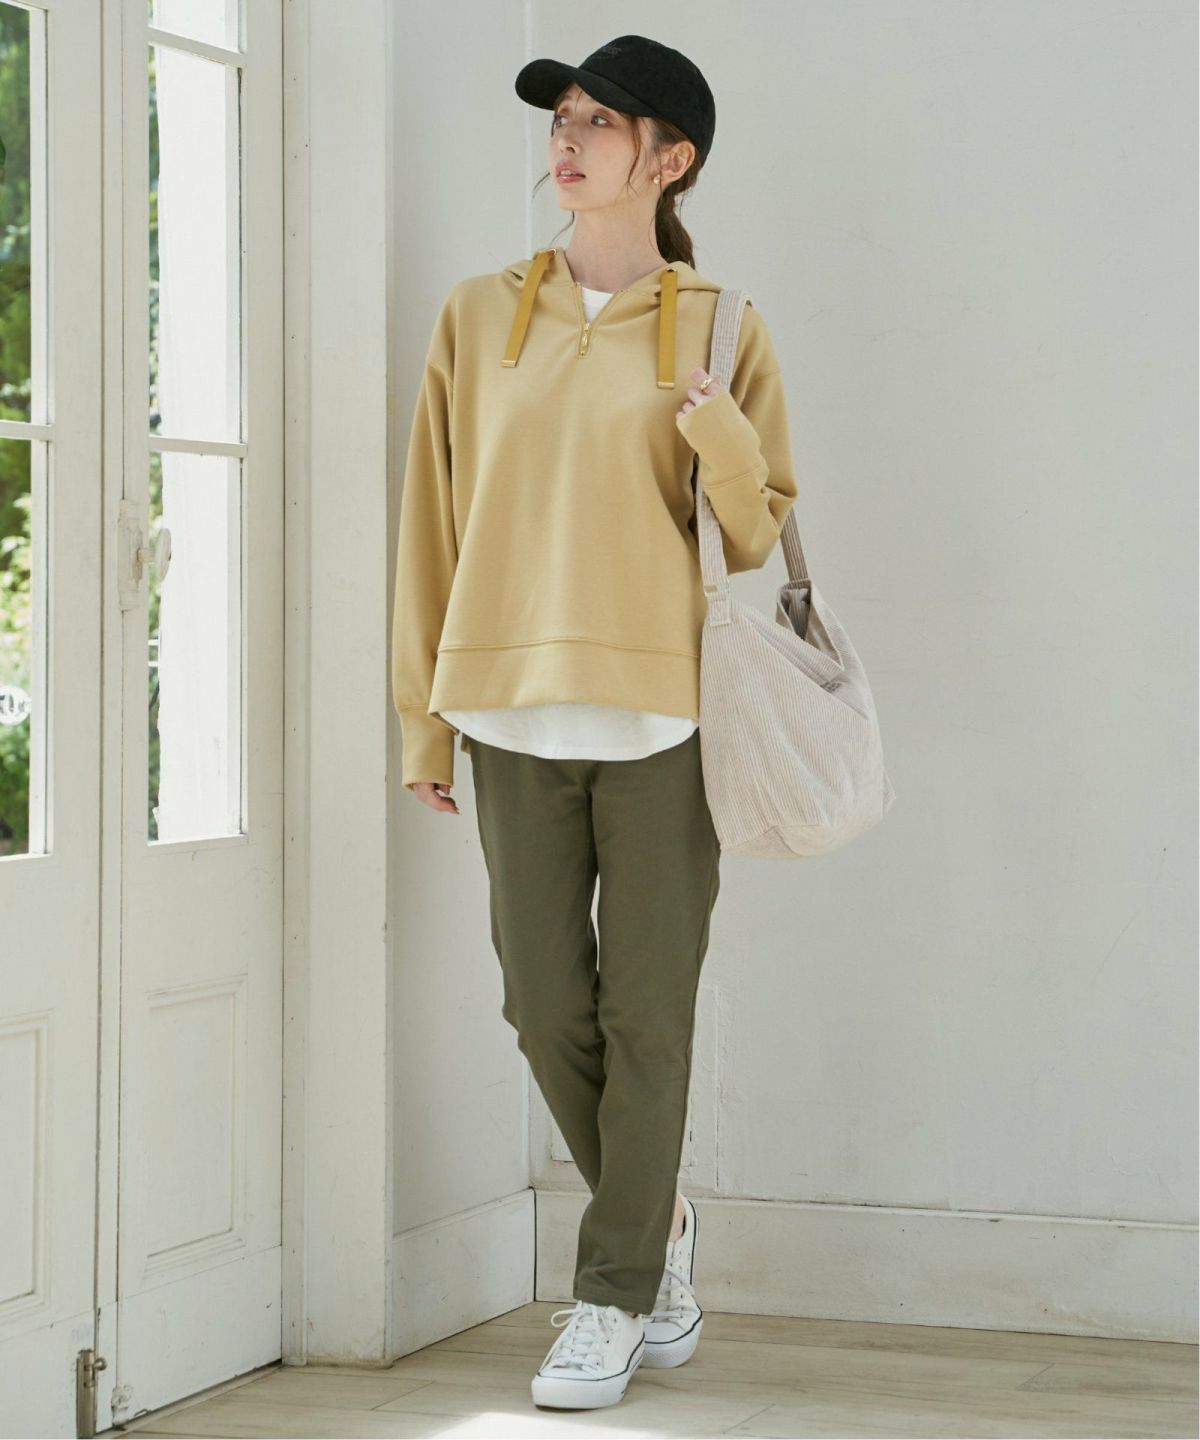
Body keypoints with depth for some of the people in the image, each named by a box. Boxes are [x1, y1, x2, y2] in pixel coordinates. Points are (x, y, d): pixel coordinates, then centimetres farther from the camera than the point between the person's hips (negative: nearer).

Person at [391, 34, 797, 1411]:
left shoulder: (718, 328, 5)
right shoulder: (481, 317, 10)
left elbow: (759, 534, 7)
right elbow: (434, 521, 11)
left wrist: (722, 439, -15)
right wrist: (424, 716, 7)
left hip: (662, 714, -2)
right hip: (517, 714, 3)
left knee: (647, 1013, -1)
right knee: (547, 1009, 4)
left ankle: (613, 1297, 8)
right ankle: (659, 1231, 27)